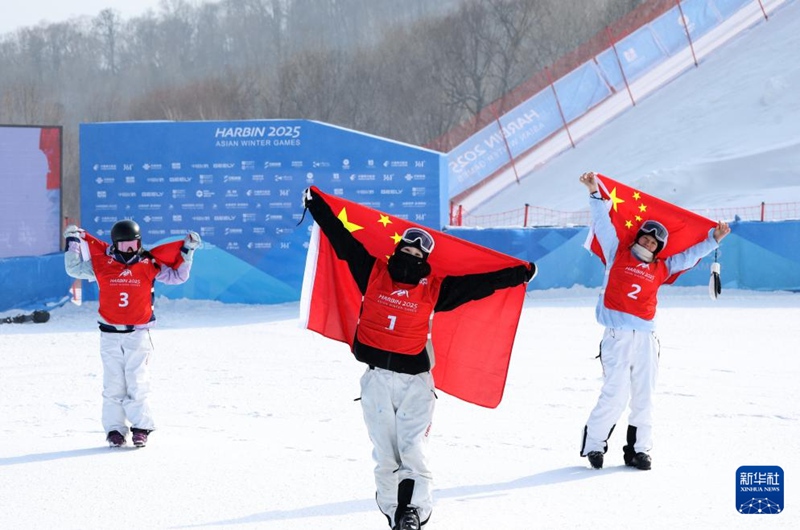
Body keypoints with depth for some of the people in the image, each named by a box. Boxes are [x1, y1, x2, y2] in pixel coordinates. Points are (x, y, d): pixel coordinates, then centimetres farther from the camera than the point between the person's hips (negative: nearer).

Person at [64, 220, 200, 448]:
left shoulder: (149, 266, 3)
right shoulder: (101, 264, 4)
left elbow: (178, 276, 10)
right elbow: (74, 269, 12)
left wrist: (187, 251, 3)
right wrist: (73, 242, 9)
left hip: (138, 334, -1)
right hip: (110, 335, 1)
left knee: (138, 384, -5)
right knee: (113, 385, 1)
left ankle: (141, 428, 2)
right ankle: (115, 429, 6)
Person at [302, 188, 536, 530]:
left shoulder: (435, 289, 3)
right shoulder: (373, 273, 5)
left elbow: (479, 283, 6)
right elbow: (342, 240, 10)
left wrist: (520, 275, 5)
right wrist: (316, 204, 15)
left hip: (415, 380, -1)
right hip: (376, 379, 1)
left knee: (412, 450, -11)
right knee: (385, 454, 2)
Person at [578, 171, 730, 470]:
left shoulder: (661, 269, 16)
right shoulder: (617, 255, 9)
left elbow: (689, 256, 25)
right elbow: (603, 224, 7)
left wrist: (714, 240, 22)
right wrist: (595, 194, 4)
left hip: (646, 337, 4)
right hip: (617, 336, -4)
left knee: (644, 397, 4)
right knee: (615, 394, -11)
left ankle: (638, 449, 12)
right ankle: (594, 444, 0)